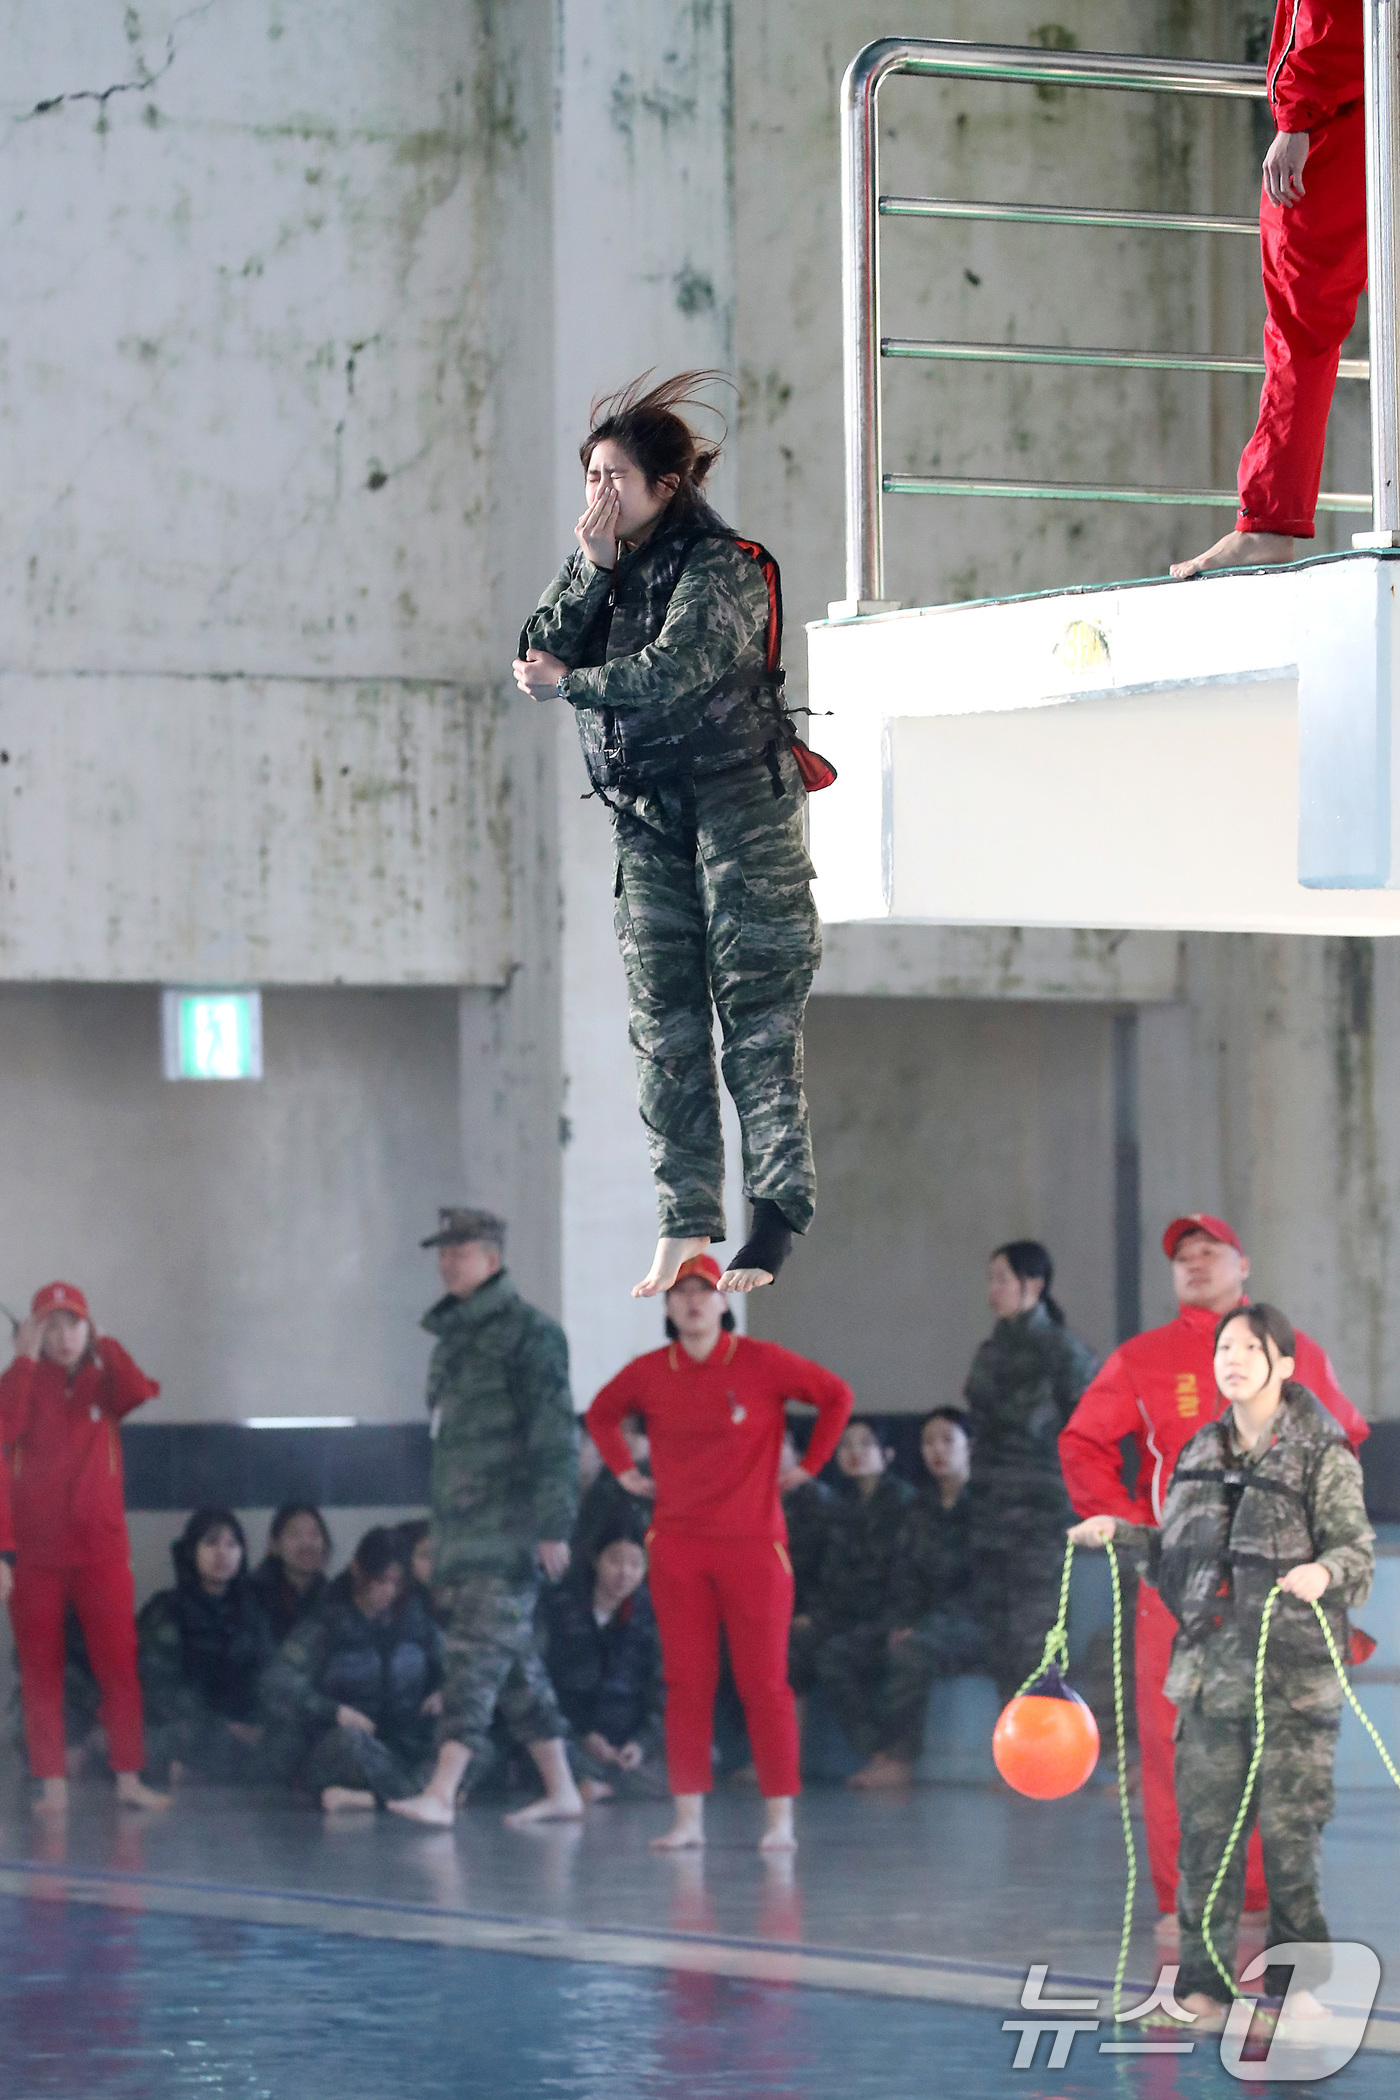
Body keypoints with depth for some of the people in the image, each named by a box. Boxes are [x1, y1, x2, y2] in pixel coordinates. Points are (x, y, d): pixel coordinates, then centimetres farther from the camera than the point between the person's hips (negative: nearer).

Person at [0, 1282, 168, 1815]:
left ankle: (128, 1776, -2)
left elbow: (141, 1392, -15)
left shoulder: (103, 1380, 7)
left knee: (119, 1661, -5)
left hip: (101, 1546, 0)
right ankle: (52, 1783, 3)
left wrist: (104, 1345, -7)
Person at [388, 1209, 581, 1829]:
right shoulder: (453, 1336, 18)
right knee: (513, 1661, 11)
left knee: (479, 1651, -15)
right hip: (462, 1530, 9)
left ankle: (441, 1791, -22)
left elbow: (555, 1435, -13)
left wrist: (553, 1527, -18)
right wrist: (440, 1536, 21)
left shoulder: (528, 1332, -8)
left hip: (510, 1529, -9)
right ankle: (560, 1789, 17)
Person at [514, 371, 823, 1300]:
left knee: (757, 1017, -9)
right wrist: (592, 568, -8)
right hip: (647, 818, 7)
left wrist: (568, 684, -11)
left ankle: (780, 1214, -11)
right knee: (664, 1024, 3)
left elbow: (672, 672, -21)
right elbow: (542, 654, 1)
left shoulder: (722, 565, -9)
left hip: (739, 805, -7)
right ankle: (686, 1225, 4)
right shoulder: (605, 567, 13)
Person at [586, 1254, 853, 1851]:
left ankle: (780, 1817, 0)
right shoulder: (648, 1373, 4)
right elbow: (600, 1416, 24)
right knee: (686, 1682, 2)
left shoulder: (761, 1363, -4)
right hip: (677, 1545, 3)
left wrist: (809, 1465, 2)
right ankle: (688, 1817, 4)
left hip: (753, 1543, -3)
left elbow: (836, 1396, 4)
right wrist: (625, 1471, 12)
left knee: (763, 1682, -2)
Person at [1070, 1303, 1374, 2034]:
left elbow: (1357, 1550, -6)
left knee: (1289, 1830, -4)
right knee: (1204, 1828, 2)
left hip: (1293, 1675, -5)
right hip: (1210, 1666, 5)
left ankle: (1298, 1982, 7)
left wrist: (1326, 1572, -26)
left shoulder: (1323, 1455, -2)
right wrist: (1122, 1533, 8)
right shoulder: (1199, 1453, 14)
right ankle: (1203, 1985, 7)